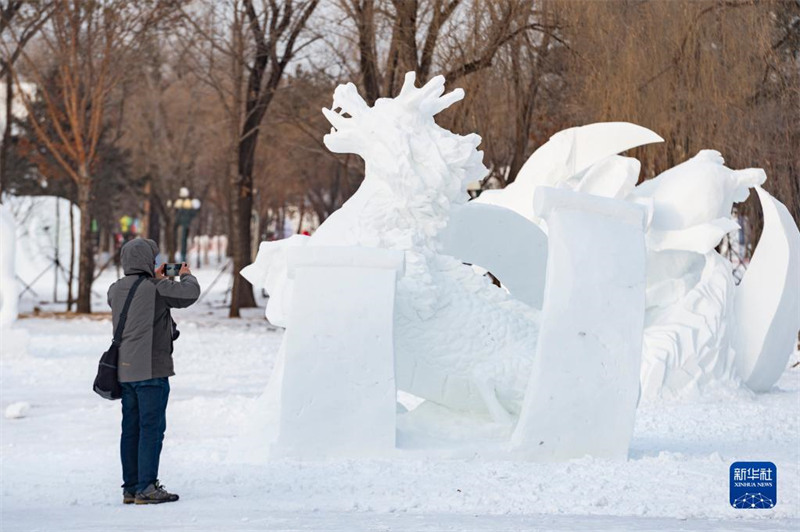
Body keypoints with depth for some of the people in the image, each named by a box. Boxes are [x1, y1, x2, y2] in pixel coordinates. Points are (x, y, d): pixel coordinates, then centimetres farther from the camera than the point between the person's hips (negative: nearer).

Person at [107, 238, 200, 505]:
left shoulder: (115, 290, 7)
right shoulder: (156, 290, -14)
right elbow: (190, 293, -8)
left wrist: (156, 279, 25)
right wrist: (186, 276, 12)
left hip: (125, 370, 7)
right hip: (151, 369, -7)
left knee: (131, 428, 11)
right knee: (152, 428, -3)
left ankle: (130, 487, 14)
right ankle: (146, 488, -5)